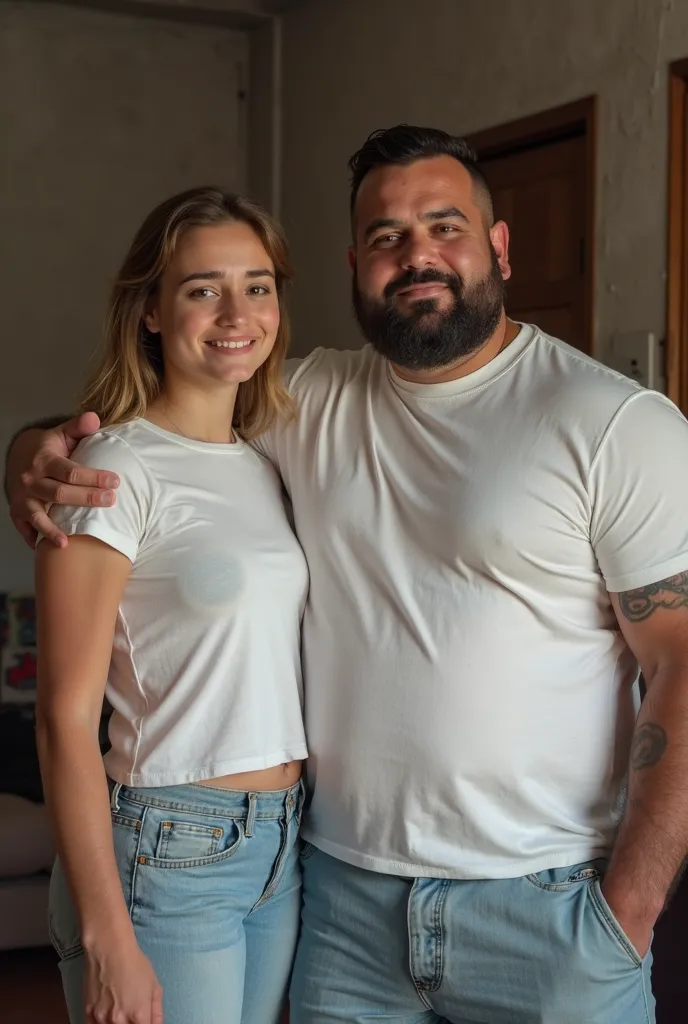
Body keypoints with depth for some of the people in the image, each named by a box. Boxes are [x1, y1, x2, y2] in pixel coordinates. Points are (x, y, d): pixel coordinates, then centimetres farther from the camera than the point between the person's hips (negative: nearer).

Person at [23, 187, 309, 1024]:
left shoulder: (266, 467, 10)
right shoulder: (116, 469, -12)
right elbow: (66, 716, -14)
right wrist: (105, 934, -17)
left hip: (280, 847, 7)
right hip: (165, 856, -7)